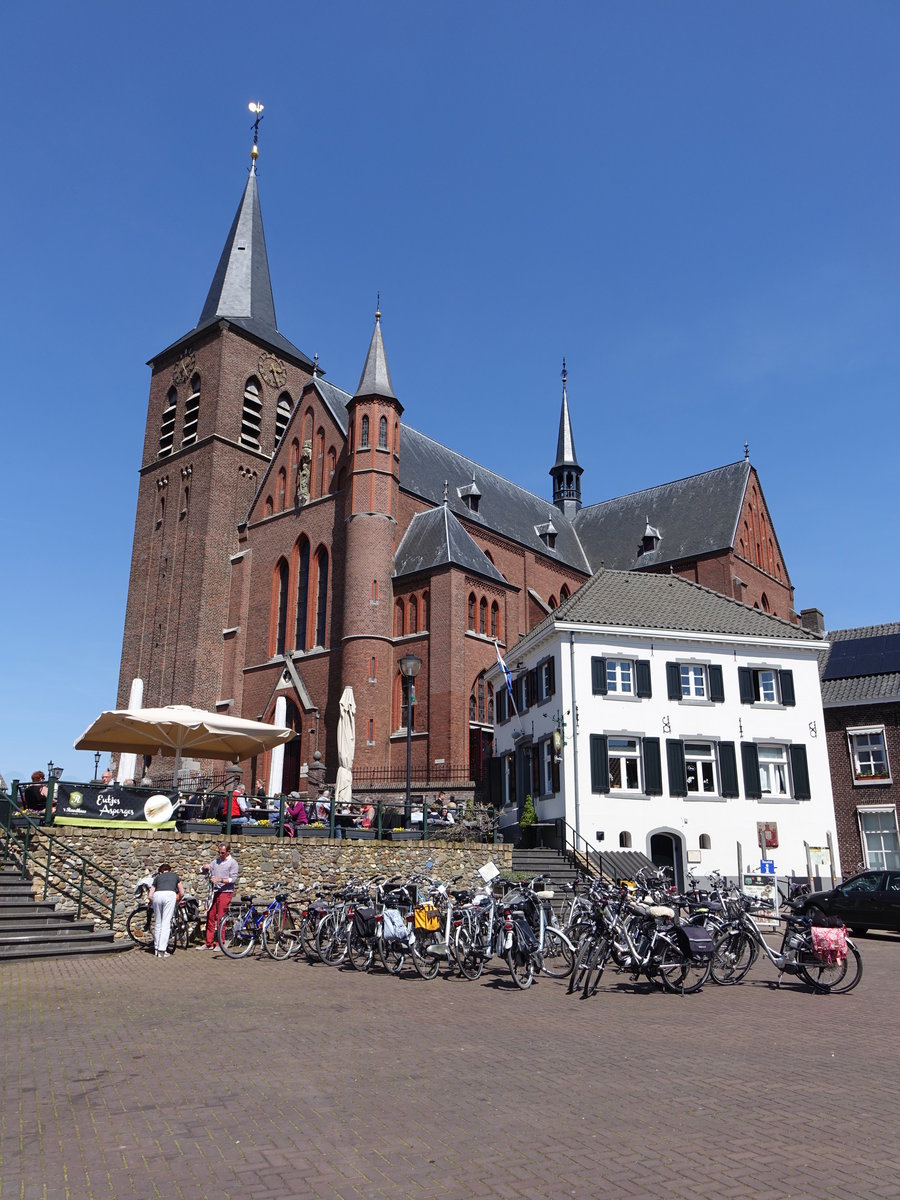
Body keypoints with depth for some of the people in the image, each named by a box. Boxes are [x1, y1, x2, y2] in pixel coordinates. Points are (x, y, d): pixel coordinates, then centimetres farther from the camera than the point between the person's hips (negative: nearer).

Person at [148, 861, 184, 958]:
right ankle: (162, 950, -7)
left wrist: (153, 903, 40)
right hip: (170, 895, -1)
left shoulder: (157, 877, 31)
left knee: (157, 923, 15)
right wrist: (177, 900, 47)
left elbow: (150, 896, 22)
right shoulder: (174, 875, 32)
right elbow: (182, 893, 30)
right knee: (166, 923, -2)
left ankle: (156, 948, 20)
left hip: (157, 895, 2)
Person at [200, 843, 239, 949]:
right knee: (210, 917, 8)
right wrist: (205, 868, -5)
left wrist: (220, 880, -24)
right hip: (214, 892, 6)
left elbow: (233, 879, -12)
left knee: (220, 919, -5)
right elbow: (204, 872, 17)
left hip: (225, 892, -6)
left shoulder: (232, 863, -2)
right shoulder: (216, 861, 16)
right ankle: (209, 943, 16)